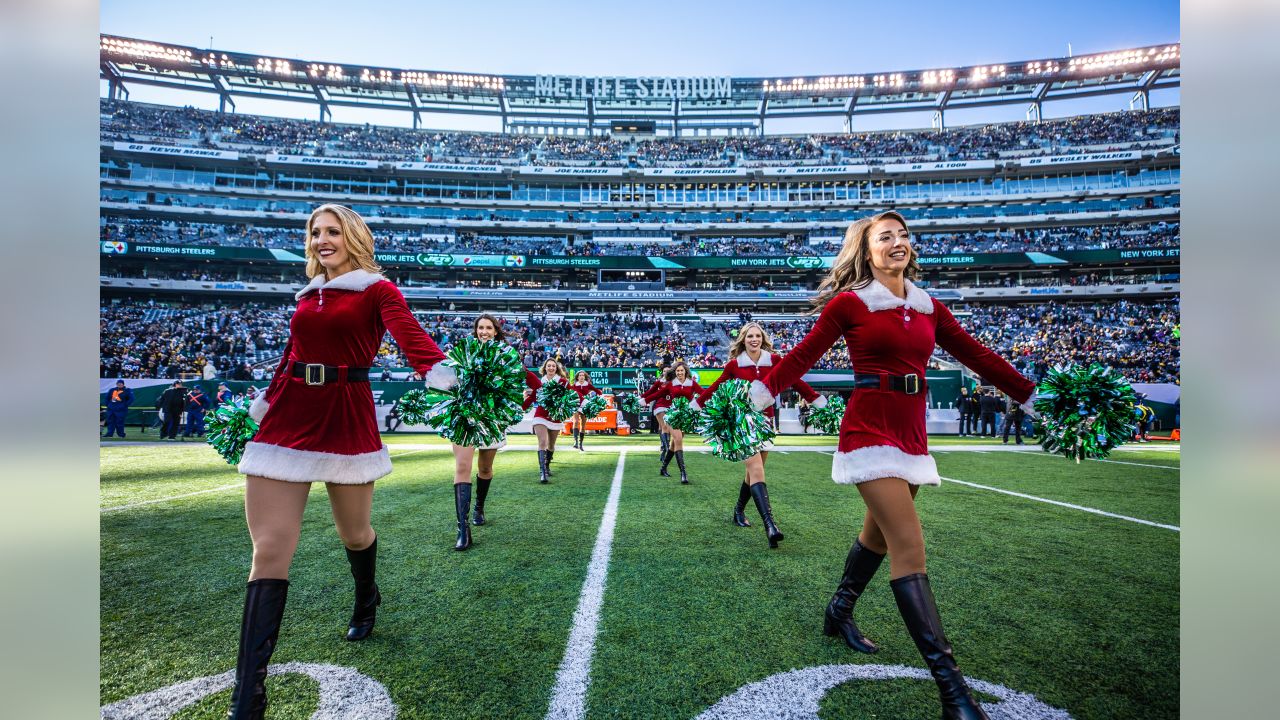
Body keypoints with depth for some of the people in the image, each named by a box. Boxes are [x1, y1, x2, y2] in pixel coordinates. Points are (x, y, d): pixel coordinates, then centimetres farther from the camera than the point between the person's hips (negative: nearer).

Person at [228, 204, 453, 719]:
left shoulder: (377, 290, -2)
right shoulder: (308, 294, 15)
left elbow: (408, 331, -22)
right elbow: (289, 358, 21)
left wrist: (439, 370, -41)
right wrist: (261, 406, 27)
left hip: (347, 420, -4)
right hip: (288, 419, 4)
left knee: (353, 532, 14)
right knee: (270, 552, -2)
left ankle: (366, 602, 48)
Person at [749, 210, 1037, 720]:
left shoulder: (929, 309, 12)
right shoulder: (849, 304, -4)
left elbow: (977, 357, 17)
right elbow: (802, 357, -2)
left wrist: (1031, 395, 21)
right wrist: (759, 394, -10)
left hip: (911, 434, 7)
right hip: (870, 430, -7)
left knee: (878, 534, 18)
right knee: (909, 546, -11)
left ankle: (839, 612, 41)